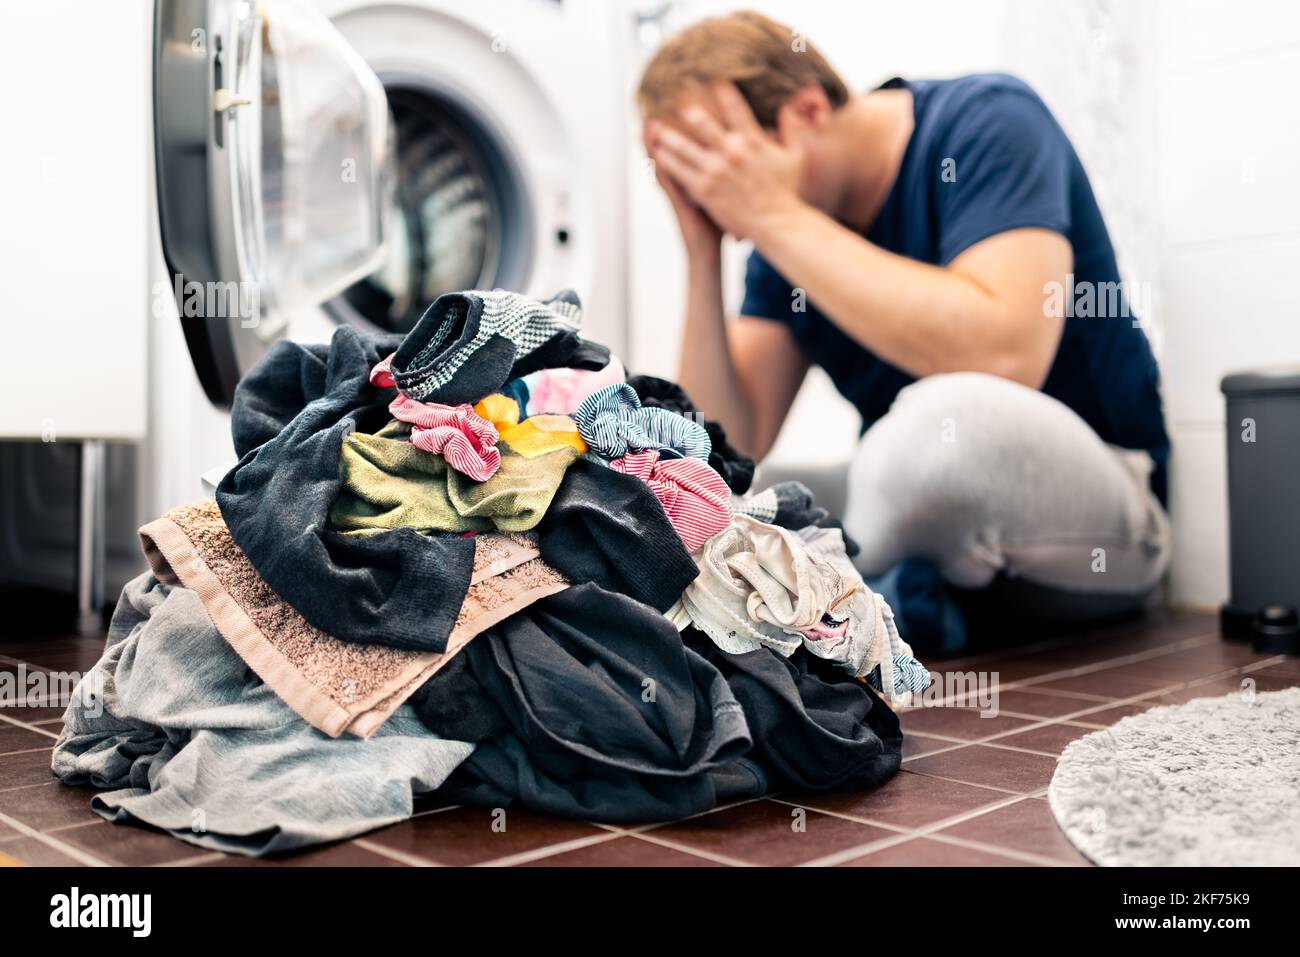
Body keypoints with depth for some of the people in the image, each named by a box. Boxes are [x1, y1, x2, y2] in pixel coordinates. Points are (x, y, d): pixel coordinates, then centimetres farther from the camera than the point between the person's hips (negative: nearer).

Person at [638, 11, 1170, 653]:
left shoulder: (989, 121, -14)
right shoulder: (790, 234, 2)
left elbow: (1004, 356, -32)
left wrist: (778, 218, -26)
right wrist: (704, 254, -14)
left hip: (1097, 509, -5)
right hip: (927, 509, 6)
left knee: (949, 415, -39)